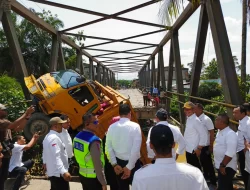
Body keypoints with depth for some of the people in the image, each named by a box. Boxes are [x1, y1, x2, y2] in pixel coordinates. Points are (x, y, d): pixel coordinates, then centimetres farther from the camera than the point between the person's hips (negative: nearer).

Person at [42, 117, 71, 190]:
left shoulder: (48, 137, 11)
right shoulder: (54, 138, -21)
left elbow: (45, 153, 22)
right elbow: (56, 157, -29)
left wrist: (45, 162, 35)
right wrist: (64, 172, -33)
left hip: (52, 172, 10)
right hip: (58, 173, -10)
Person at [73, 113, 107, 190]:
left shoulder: (77, 137, 1)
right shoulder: (93, 140, -26)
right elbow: (97, 164, -25)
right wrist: (103, 182, -17)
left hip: (82, 174, 8)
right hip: (93, 177, -8)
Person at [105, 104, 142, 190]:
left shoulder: (112, 127, -3)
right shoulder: (135, 126, -13)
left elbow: (108, 148, -4)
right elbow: (136, 149, -19)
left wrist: (114, 164, 0)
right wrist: (129, 166, -14)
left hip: (119, 162, 3)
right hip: (133, 163, -3)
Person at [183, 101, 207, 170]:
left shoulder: (196, 120, -18)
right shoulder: (188, 119, 7)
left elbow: (204, 134, -19)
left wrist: (199, 149, -17)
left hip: (193, 150, -8)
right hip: (188, 149, 8)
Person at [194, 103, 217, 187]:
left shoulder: (206, 119, -17)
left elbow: (212, 133, -15)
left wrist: (211, 146, -14)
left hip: (205, 146, -6)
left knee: (208, 163, 5)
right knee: (202, 162, 20)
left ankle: (213, 182, 20)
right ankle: (206, 177, 39)